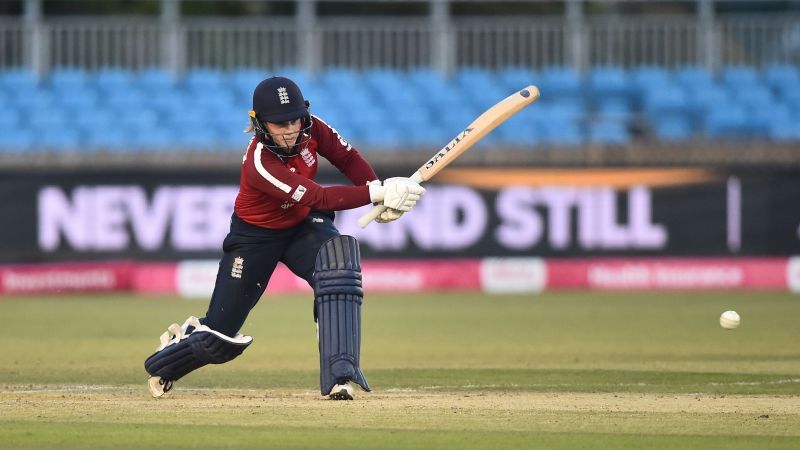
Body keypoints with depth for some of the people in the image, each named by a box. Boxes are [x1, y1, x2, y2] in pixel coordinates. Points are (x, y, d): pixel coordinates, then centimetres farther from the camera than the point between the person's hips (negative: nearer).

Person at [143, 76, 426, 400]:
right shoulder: (260, 162, -36)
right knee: (220, 334, 0)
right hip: (255, 236, -4)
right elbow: (320, 198, -39)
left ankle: (340, 375, -31)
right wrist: (378, 194, -44)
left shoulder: (312, 130, -18)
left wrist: (379, 190, -24)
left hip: (303, 226, 4)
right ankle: (165, 362, 38)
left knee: (337, 271, -30)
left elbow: (348, 158, -5)